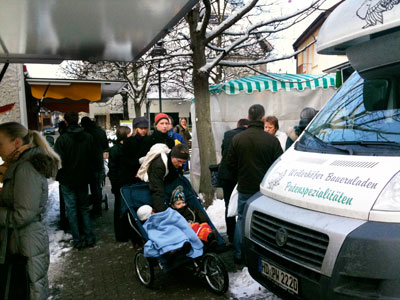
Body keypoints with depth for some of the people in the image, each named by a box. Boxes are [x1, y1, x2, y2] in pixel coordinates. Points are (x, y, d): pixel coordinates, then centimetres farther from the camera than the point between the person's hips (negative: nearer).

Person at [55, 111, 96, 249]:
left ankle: (77, 240, 10)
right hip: (83, 179, 4)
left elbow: (59, 162, -14)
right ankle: (89, 238, 16)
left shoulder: (62, 139, -16)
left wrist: (59, 177, 3)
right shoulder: (89, 137, -3)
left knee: (71, 209, 6)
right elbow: (92, 158, 4)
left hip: (67, 181, -4)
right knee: (84, 208, 15)